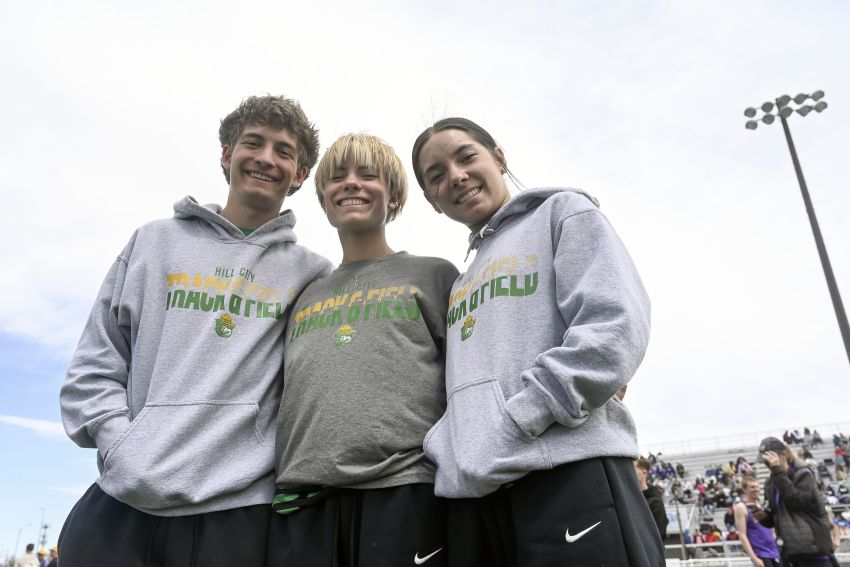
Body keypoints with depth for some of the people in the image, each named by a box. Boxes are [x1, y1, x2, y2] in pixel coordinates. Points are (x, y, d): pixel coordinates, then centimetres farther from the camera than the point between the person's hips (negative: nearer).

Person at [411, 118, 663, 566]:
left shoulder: (563, 213, 8)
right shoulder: (460, 283, 25)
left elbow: (615, 327, -8)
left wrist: (512, 423, -14)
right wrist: (446, 449, 0)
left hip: (569, 472, -5)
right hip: (472, 490, 6)